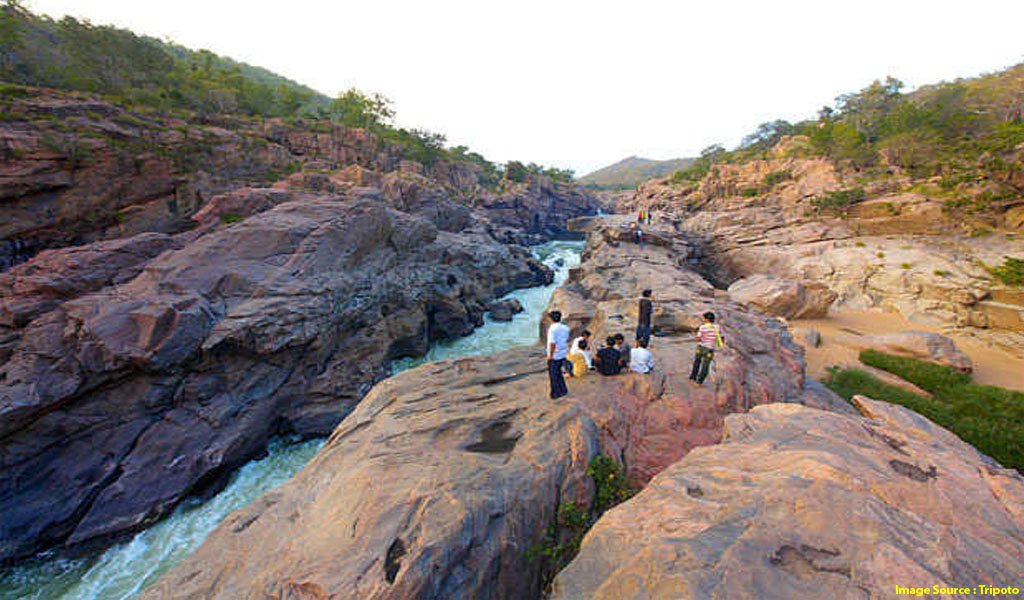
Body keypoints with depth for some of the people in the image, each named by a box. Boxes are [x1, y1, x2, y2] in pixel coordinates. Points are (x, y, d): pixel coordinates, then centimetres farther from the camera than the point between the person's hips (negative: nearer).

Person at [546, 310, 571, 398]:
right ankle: (563, 390, 31)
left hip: (554, 356, -7)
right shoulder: (565, 328, 2)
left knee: (554, 375, 7)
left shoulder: (553, 329, -21)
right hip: (562, 354, 7)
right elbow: (567, 340, 13)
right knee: (558, 373, 23)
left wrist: (550, 355, -15)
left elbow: (553, 343, -24)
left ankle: (556, 393, 16)